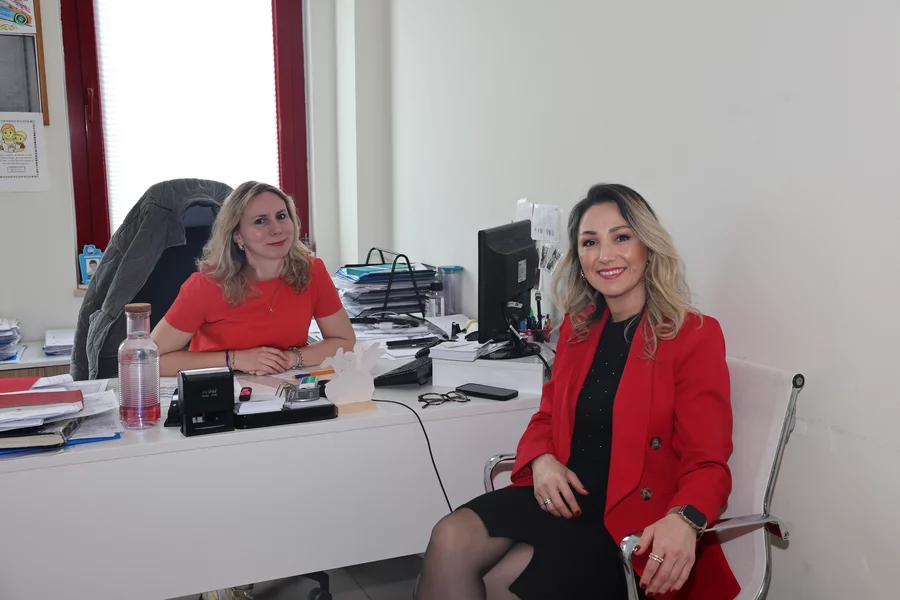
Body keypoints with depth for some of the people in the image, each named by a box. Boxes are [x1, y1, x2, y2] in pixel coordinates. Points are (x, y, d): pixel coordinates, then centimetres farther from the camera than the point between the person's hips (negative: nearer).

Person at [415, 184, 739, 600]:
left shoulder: (694, 336, -6)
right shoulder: (578, 326, 12)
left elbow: (707, 463, -9)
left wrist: (682, 521, -32)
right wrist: (542, 461, -6)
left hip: (635, 519, -5)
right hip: (564, 496, 5)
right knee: (450, 543, -21)